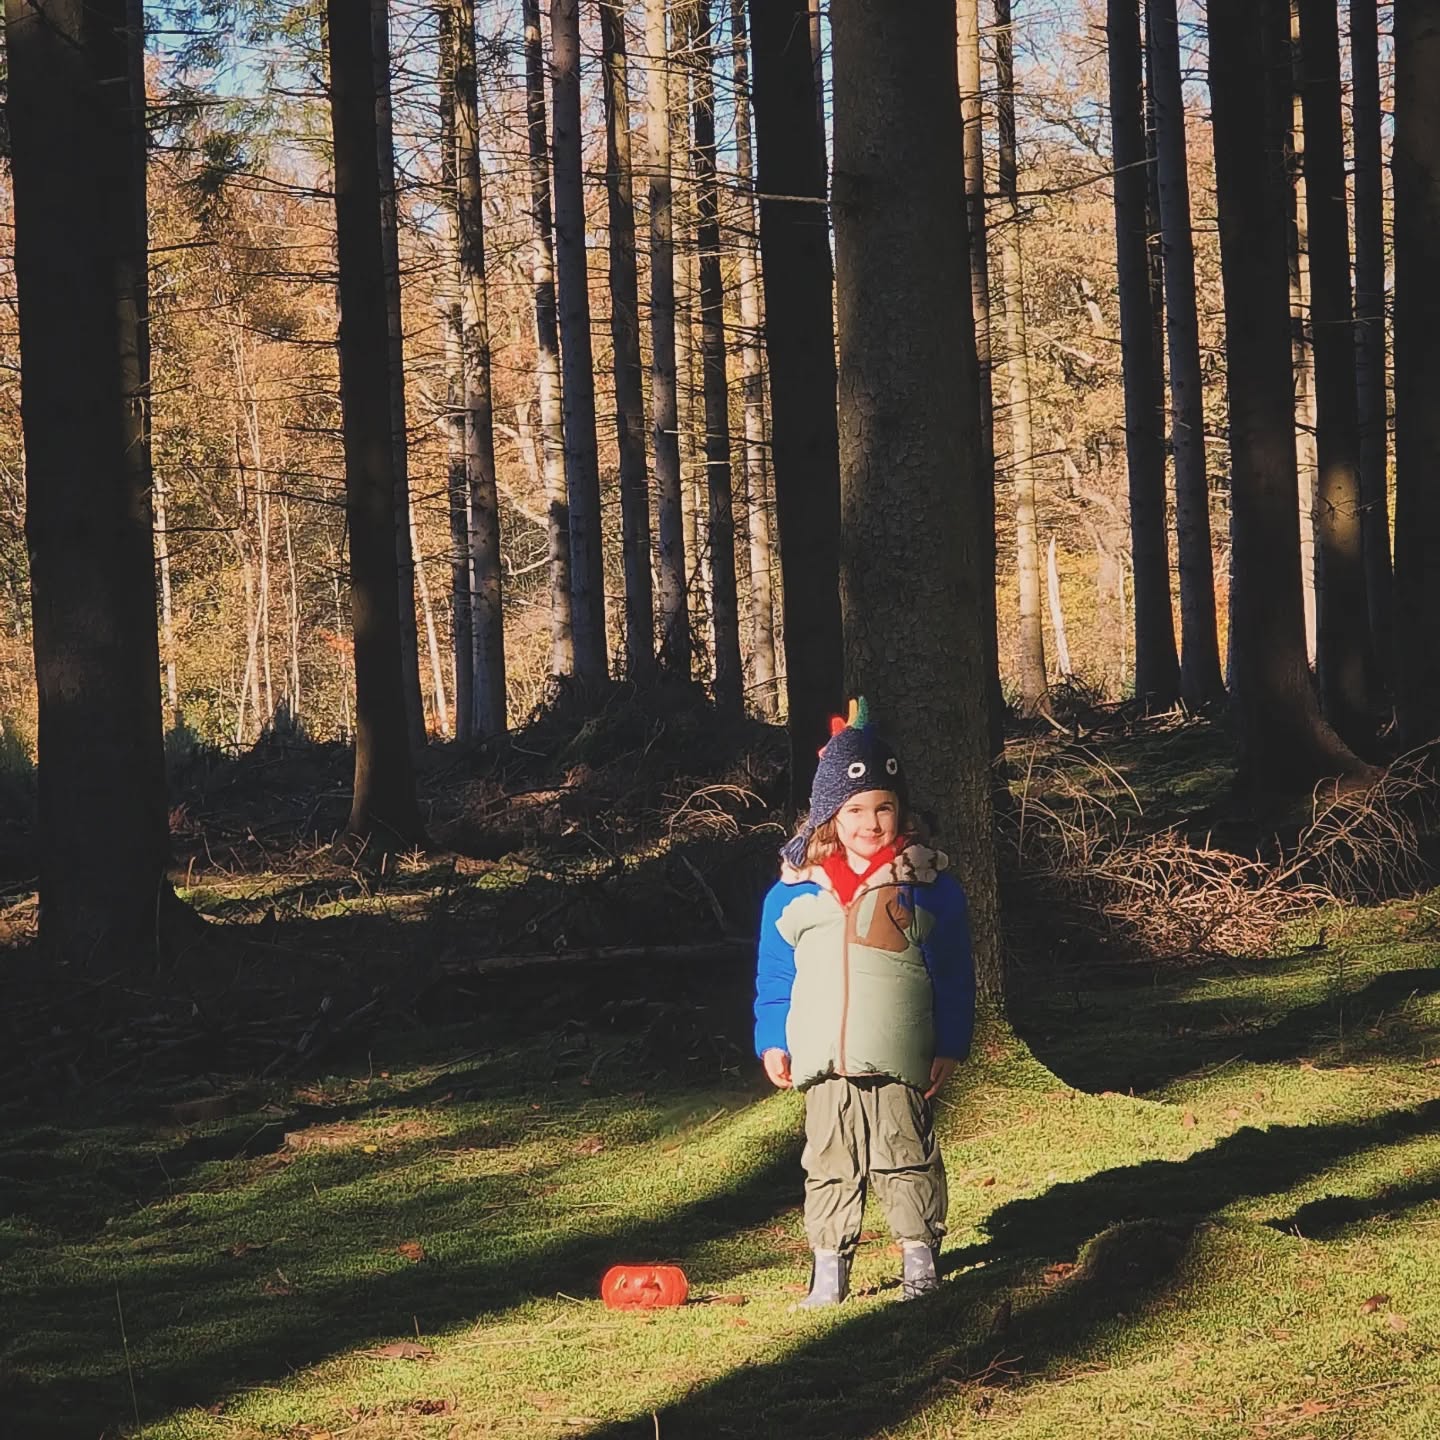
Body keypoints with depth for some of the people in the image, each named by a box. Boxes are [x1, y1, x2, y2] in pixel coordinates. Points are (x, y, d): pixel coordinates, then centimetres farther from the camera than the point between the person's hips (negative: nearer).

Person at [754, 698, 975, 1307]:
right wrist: (772, 1041, 7)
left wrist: (950, 1044, 2)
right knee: (829, 1163, 7)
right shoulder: (794, 891, 3)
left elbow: (953, 974, 4)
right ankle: (829, 1263, 14)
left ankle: (920, 1255, 13)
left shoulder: (929, 885, 0)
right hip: (823, 1062, 2)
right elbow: (774, 975, 11)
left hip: (900, 1060, -2)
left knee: (906, 1157, 3)